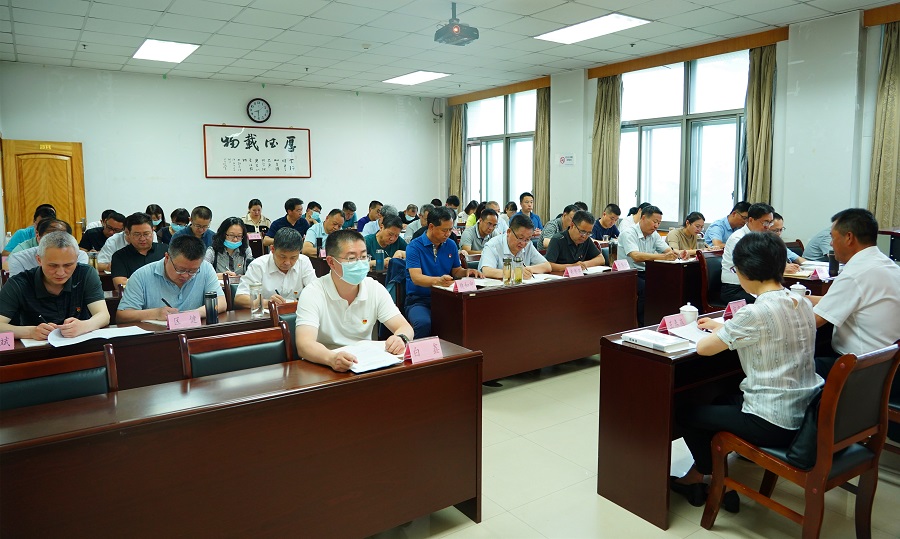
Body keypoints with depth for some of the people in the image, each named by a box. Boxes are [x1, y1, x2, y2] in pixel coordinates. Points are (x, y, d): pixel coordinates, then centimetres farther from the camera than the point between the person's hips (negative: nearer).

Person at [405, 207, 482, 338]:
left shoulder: (451, 245, 12)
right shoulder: (414, 247, -6)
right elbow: (416, 277, -18)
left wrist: (467, 272, -2)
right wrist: (438, 280, -37)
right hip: (418, 300, -4)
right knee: (423, 323, -37)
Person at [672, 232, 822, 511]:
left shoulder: (756, 313, -24)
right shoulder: (803, 303, 2)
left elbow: (703, 348, -15)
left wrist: (718, 331, 6)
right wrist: (723, 327, 18)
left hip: (773, 425, -9)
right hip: (806, 414, 9)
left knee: (686, 413, 11)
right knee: (721, 401, 29)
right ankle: (697, 476, 38)